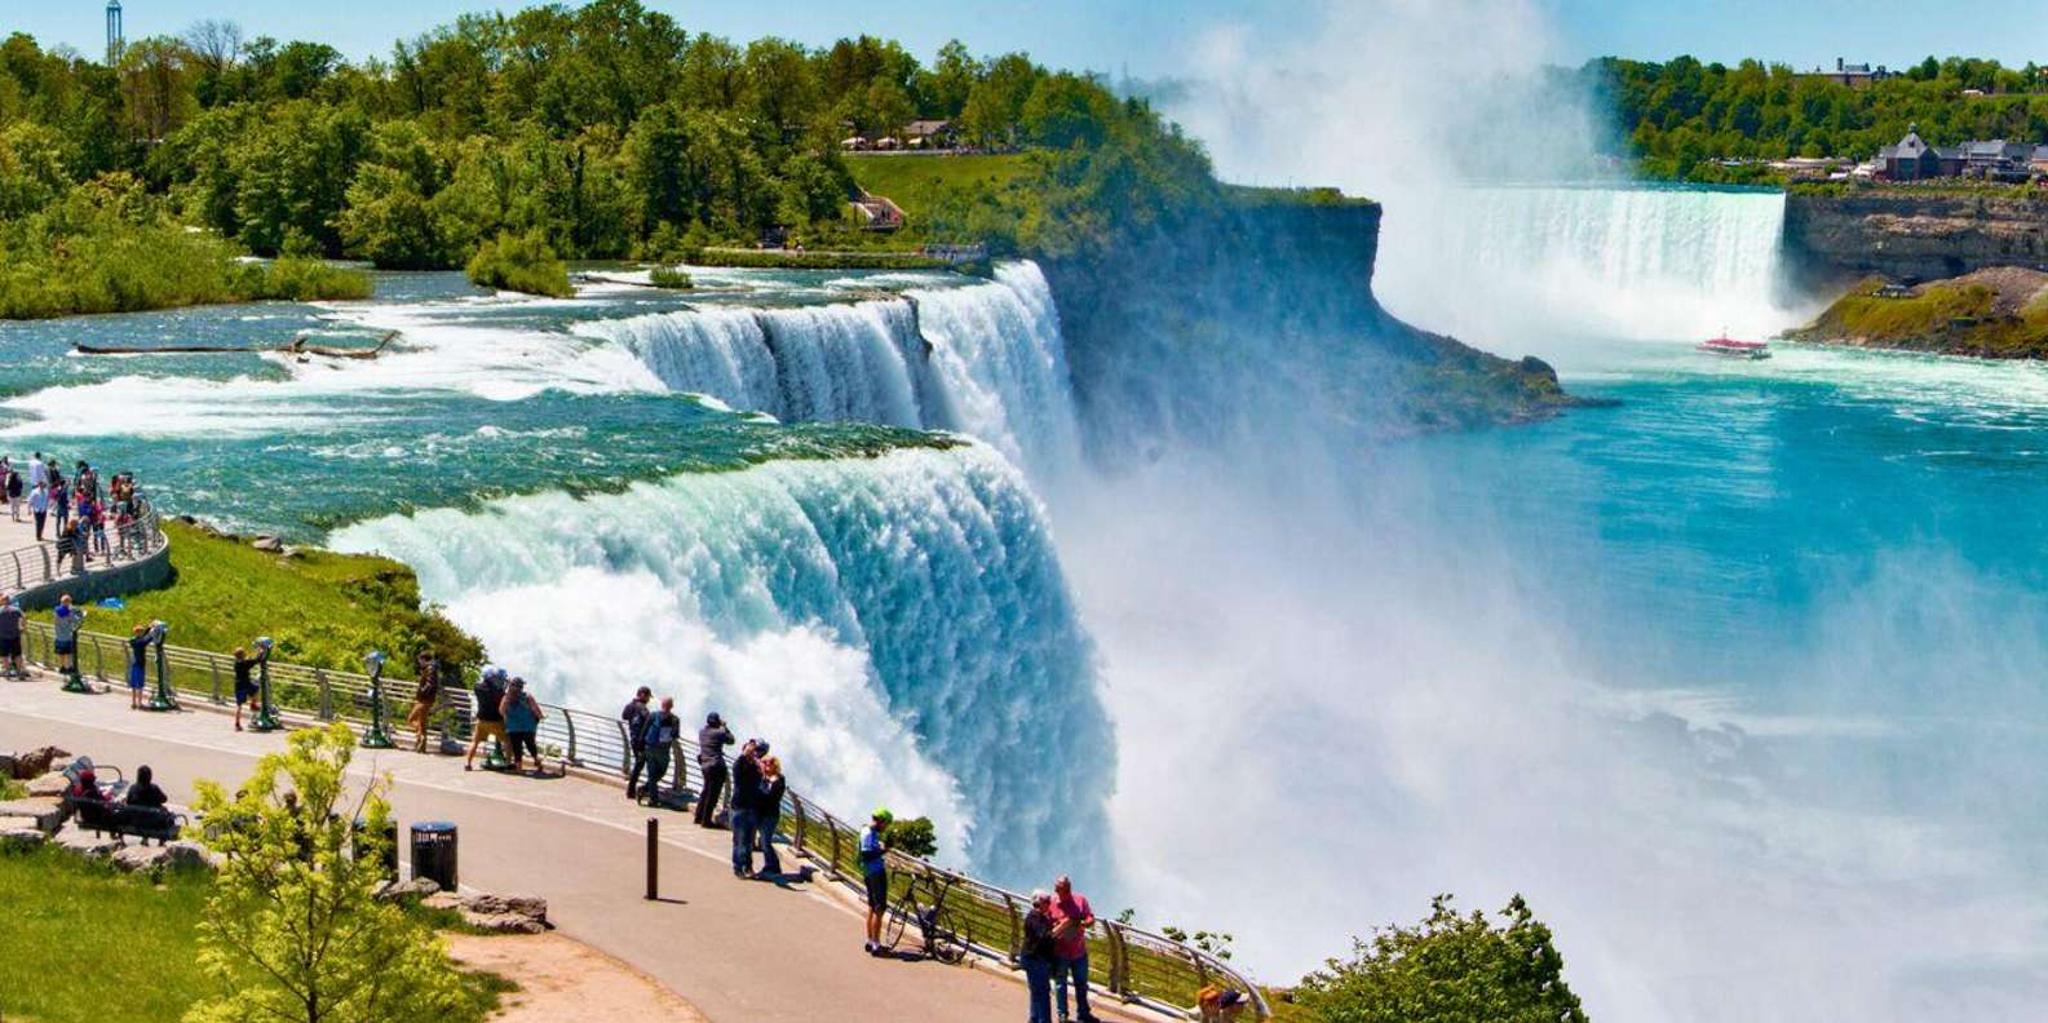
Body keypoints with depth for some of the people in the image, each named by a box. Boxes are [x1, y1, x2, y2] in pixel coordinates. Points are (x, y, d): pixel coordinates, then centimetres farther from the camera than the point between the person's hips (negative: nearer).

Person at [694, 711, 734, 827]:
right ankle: (706, 820, 1)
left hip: (705, 765, 7)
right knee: (713, 794, -1)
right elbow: (730, 740, 0)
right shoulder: (719, 733, -15)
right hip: (717, 766, -7)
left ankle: (699, 816, 27)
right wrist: (724, 727, 7)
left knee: (706, 791, 21)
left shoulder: (702, 732, 5)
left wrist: (721, 727, 16)